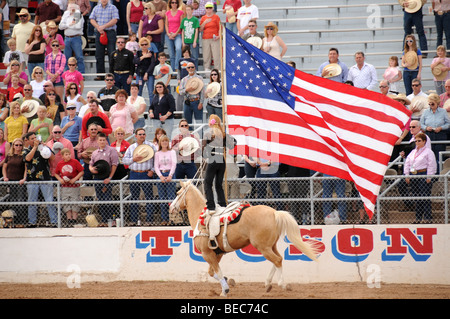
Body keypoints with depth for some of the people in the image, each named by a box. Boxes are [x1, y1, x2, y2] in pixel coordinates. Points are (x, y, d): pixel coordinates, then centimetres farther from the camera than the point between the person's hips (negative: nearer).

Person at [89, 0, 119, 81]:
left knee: (111, 54, -7)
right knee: (99, 54, 4)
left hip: (110, 32, -4)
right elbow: (92, 19, 7)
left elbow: (114, 20, -9)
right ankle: (100, 74, 10)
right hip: (99, 33, 4)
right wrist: (98, 27, -9)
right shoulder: (96, 8, 13)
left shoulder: (113, 8, 1)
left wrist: (103, 26, -13)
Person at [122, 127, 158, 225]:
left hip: (146, 174, -3)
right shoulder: (131, 147, 13)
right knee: (134, 197, 5)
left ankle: (149, 220, -4)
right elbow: (124, 160, 10)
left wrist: (152, 170, -7)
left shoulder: (151, 146, 5)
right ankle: (133, 219, 10)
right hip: (134, 174, 3)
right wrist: (133, 159, -7)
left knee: (149, 197, -6)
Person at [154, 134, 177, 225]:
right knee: (162, 199, 0)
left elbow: (174, 164, -7)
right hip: (161, 175, 2)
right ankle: (164, 219, 3)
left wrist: (170, 175, -20)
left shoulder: (172, 152, 5)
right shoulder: (157, 154, 11)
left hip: (170, 175, -2)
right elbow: (156, 166, 4)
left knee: (171, 198, -10)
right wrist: (161, 176, -12)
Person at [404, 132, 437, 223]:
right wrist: (407, 175, 10)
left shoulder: (428, 152, -1)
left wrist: (429, 177, -12)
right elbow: (407, 164, 19)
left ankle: (427, 218, -7)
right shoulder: (413, 152, 18)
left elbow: (431, 165, -6)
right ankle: (418, 218, 11)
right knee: (417, 198, 7)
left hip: (423, 175, -6)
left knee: (425, 197, -9)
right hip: (413, 176, 6)